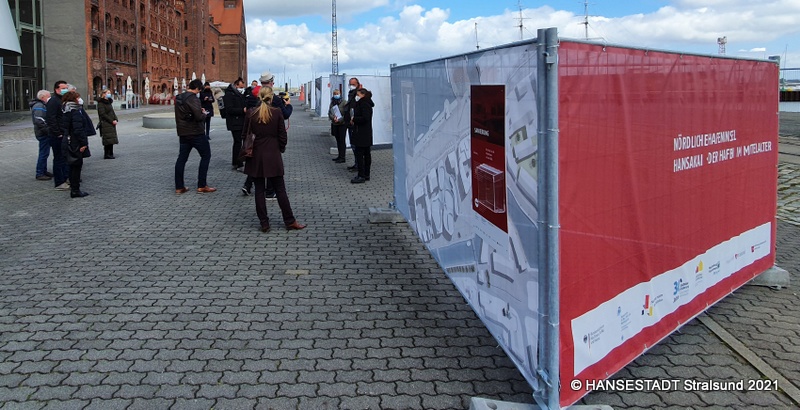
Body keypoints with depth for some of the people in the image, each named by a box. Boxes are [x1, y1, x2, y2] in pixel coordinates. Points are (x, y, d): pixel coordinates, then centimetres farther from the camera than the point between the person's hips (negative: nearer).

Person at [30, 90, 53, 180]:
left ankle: (44, 171, 27)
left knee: (44, 153, 17)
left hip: (45, 134, 11)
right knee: (44, 153, -8)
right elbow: (39, 121, -25)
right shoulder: (39, 106, -16)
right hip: (43, 134, -11)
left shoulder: (43, 105, 18)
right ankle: (39, 174, -4)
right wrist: (48, 131, -24)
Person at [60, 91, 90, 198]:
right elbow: (78, 129, -22)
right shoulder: (76, 112, -17)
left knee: (73, 166, 15)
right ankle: (75, 190, 0)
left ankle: (73, 188, 22)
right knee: (77, 165, -3)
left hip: (69, 143, 9)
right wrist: (83, 143, -21)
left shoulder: (66, 112, 12)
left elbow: (63, 128, 16)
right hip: (76, 144, -9)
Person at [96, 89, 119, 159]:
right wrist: (112, 121, -17)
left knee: (111, 139, 7)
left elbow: (113, 112, 19)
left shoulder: (109, 102, 18)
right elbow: (103, 114, -15)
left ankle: (110, 154, 11)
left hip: (111, 124, 8)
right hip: (105, 124, -8)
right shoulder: (100, 103, -7)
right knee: (108, 140, -9)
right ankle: (106, 155, -4)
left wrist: (116, 120, 1)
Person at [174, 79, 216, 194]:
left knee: (182, 158, 10)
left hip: (183, 133, 8)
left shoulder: (179, 97, 9)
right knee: (206, 156, 4)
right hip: (195, 132, -8)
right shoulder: (193, 98, -17)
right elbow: (199, 117, -24)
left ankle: (179, 187, 11)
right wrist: (204, 114, -3)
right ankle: (201, 186, 1)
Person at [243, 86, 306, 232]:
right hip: (273, 155, -1)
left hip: (256, 156, 1)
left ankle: (264, 223, 8)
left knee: (259, 190, 7)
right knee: (280, 189, 6)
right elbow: (282, 135, -3)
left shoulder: (251, 113, -3)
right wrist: (281, 148, 14)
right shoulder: (277, 112, -7)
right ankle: (290, 221, 10)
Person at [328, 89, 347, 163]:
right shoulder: (332, 103, 10)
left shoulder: (344, 103, -9)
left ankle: (342, 158, -4)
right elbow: (329, 113, 7)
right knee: (338, 140, 13)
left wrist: (339, 120, -21)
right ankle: (340, 156, 22)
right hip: (335, 124, 6)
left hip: (342, 124, -6)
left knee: (342, 141, -6)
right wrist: (333, 117, -14)